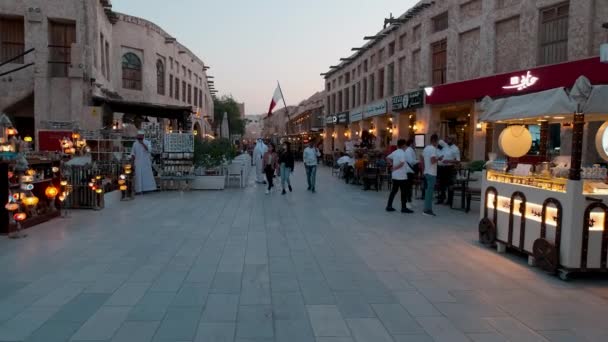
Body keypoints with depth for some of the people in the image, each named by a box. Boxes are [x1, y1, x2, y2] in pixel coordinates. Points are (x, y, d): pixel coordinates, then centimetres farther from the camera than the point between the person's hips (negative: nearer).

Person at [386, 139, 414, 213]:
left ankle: (389, 206, 13)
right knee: (404, 192, 0)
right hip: (402, 176, -8)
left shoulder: (395, 152, 9)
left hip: (395, 175, 8)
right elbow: (402, 163, -27)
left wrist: (392, 164, 12)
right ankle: (404, 207, 3)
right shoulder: (402, 153, -15)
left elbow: (388, 158, 21)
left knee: (394, 191, 13)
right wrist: (395, 168, -15)